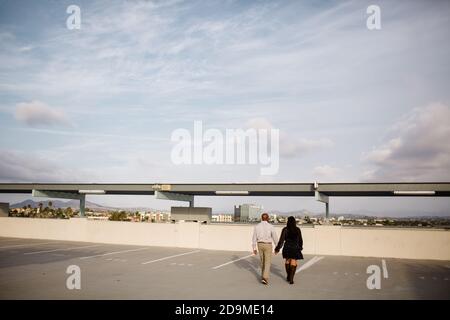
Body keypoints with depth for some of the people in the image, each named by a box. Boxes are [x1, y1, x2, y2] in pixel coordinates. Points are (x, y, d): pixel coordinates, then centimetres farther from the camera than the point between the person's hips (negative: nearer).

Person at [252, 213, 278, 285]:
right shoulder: (271, 226, -10)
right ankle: (264, 278, -13)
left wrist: (254, 248, 8)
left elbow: (254, 238, 0)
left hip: (260, 245, 3)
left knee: (262, 261, 21)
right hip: (268, 245, -3)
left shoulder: (257, 226, -2)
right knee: (268, 263, 2)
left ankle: (264, 276, 30)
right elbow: (275, 238, -5)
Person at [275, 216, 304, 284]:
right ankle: (291, 279, -8)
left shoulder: (285, 229, -6)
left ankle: (288, 277, 31)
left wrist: (277, 249, 0)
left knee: (287, 261, 20)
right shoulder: (298, 230, -1)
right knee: (293, 263, 1)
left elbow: (281, 240, -7)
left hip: (287, 247, 1)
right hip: (295, 248, 0)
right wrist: (300, 247, 25)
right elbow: (300, 240, 8)